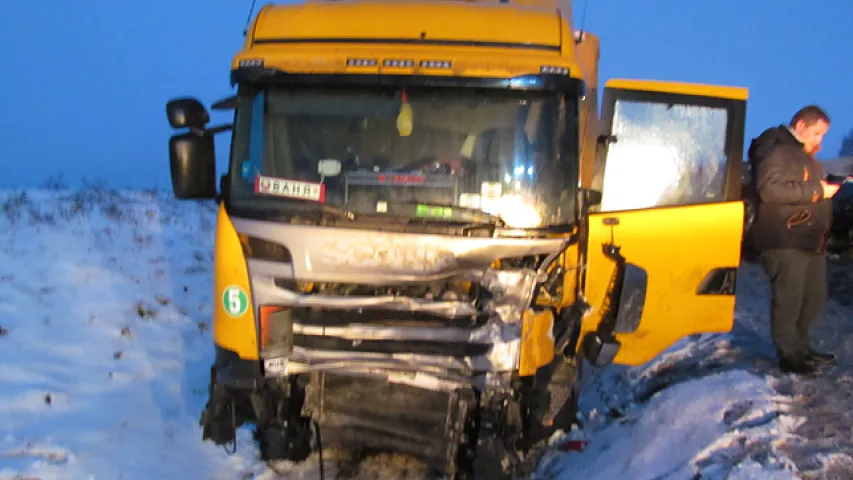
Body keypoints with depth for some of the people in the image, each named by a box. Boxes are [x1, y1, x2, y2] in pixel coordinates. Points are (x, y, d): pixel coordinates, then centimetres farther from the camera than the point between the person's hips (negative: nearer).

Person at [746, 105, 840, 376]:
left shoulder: (804, 155, 22)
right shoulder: (776, 150, -13)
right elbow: (769, 189, -26)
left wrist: (828, 185, 15)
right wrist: (816, 191, -22)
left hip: (810, 240, 11)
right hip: (784, 241, -11)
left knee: (815, 297, 16)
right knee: (788, 300, -6)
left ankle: (801, 346, 29)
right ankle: (790, 356, 3)